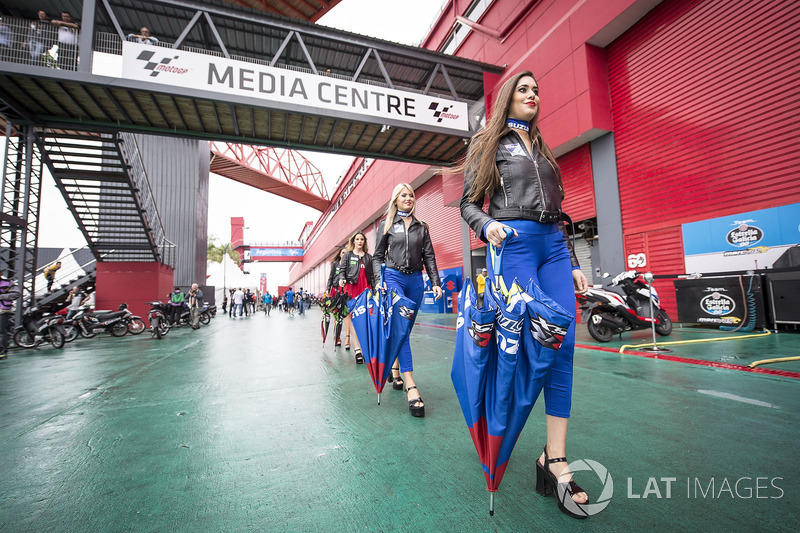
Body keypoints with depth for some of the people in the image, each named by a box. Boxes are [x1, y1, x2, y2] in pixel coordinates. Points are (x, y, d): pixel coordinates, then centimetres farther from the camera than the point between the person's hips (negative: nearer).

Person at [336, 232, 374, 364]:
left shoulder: (368, 257, 20)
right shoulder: (347, 255, 15)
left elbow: (372, 274, 19)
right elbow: (342, 270, 7)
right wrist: (341, 279, -14)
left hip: (365, 288, 2)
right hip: (351, 288, -2)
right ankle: (357, 349, -15)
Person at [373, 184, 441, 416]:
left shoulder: (421, 227, 15)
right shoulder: (386, 225, 9)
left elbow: (429, 257, 11)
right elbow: (378, 256, 6)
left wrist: (435, 282, 1)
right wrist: (379, 280, -9)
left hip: (415, 279, 3)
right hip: (393, 277, -3)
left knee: (405, 328, 7)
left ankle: (395, 371, 25)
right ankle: (410, 385, -20)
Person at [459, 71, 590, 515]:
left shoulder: (542, 148, 27)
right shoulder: (487, 143, 12)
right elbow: (469, 203, 4)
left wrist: (573, 263, 18)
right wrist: (487, 225, -19)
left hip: (553, 245, 6)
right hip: (514, 242, -6)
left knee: (563, 346, -4)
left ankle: (555, 459, 5)